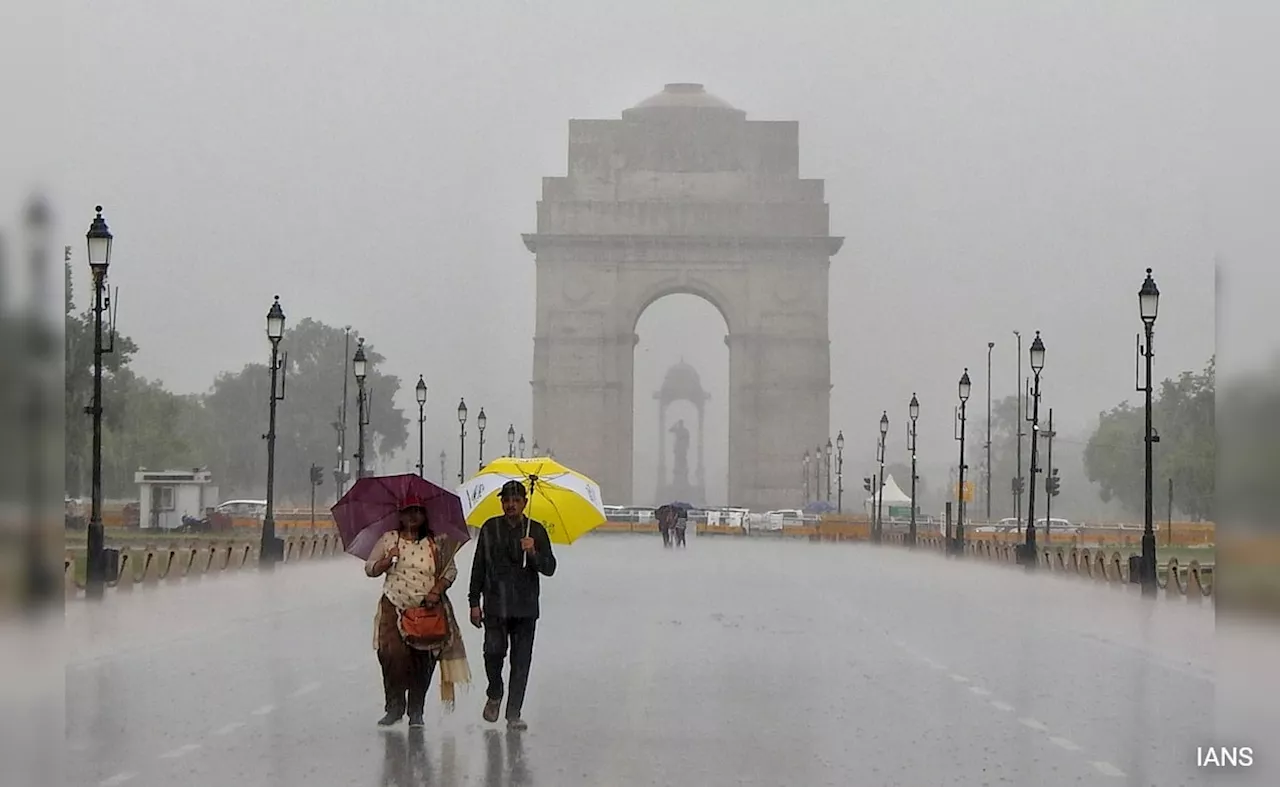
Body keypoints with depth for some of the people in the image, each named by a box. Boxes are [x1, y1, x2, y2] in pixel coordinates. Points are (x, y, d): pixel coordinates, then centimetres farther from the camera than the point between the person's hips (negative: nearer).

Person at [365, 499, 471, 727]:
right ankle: (395, 706, -6)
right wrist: (387, 560, -7)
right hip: (394, 607, 0)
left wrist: (437, 591, -7)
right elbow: (370, 569, 12)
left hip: (427, 608, 0)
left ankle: (416, 711, 7)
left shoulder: (435, 543, 10)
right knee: (392, 654, -17)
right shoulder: (389, 539, 11)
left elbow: (450, 570, 9)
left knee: (423, 661, -3)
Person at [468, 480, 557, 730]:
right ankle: (494, 695, 16)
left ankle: (514, 713, 9)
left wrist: (533, 553, -18)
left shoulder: (536, 531, 4)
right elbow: (478, 567, 8)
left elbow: (549, 568, 1)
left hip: (526, 608, 1)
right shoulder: (490, 529, 4)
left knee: (521, 661, 1)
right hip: (495, 606, 0)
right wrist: (475, 602, 4)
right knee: (494, 651, -12)